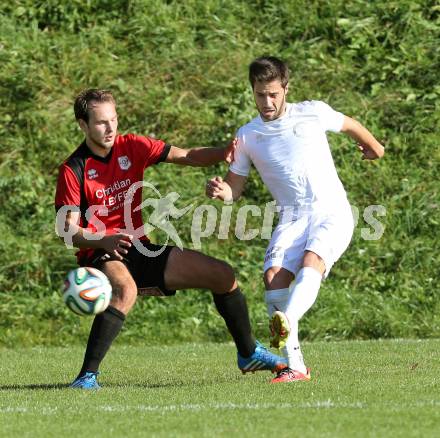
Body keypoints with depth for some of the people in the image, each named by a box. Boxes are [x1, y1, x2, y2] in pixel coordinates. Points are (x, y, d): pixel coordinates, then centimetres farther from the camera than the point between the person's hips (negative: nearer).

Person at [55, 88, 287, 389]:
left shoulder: (132, 147, 1)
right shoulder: (73, 170, -12)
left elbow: (186, 156, 1)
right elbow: (68, 230, -15)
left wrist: (222, 153, -19)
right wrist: (105, 241, -34)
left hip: (139, 248, 6)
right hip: (100, 254, -6)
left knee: (223, 274, 5)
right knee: (126, 290, -42)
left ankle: (249, 354, 25)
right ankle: (88, 376, -36)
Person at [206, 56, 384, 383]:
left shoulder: (313, 113, 3)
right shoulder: (248, 136, 8)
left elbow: (349, 125, 23)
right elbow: (234, 187, 11)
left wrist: (373, 146, 41)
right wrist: (220, 190, -14)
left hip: (332, 212, -2)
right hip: (292, 218, 2)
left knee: (311, 261, -31)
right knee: (274, 275, -22)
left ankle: (287, 321, -57)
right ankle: (294, 365, -23)